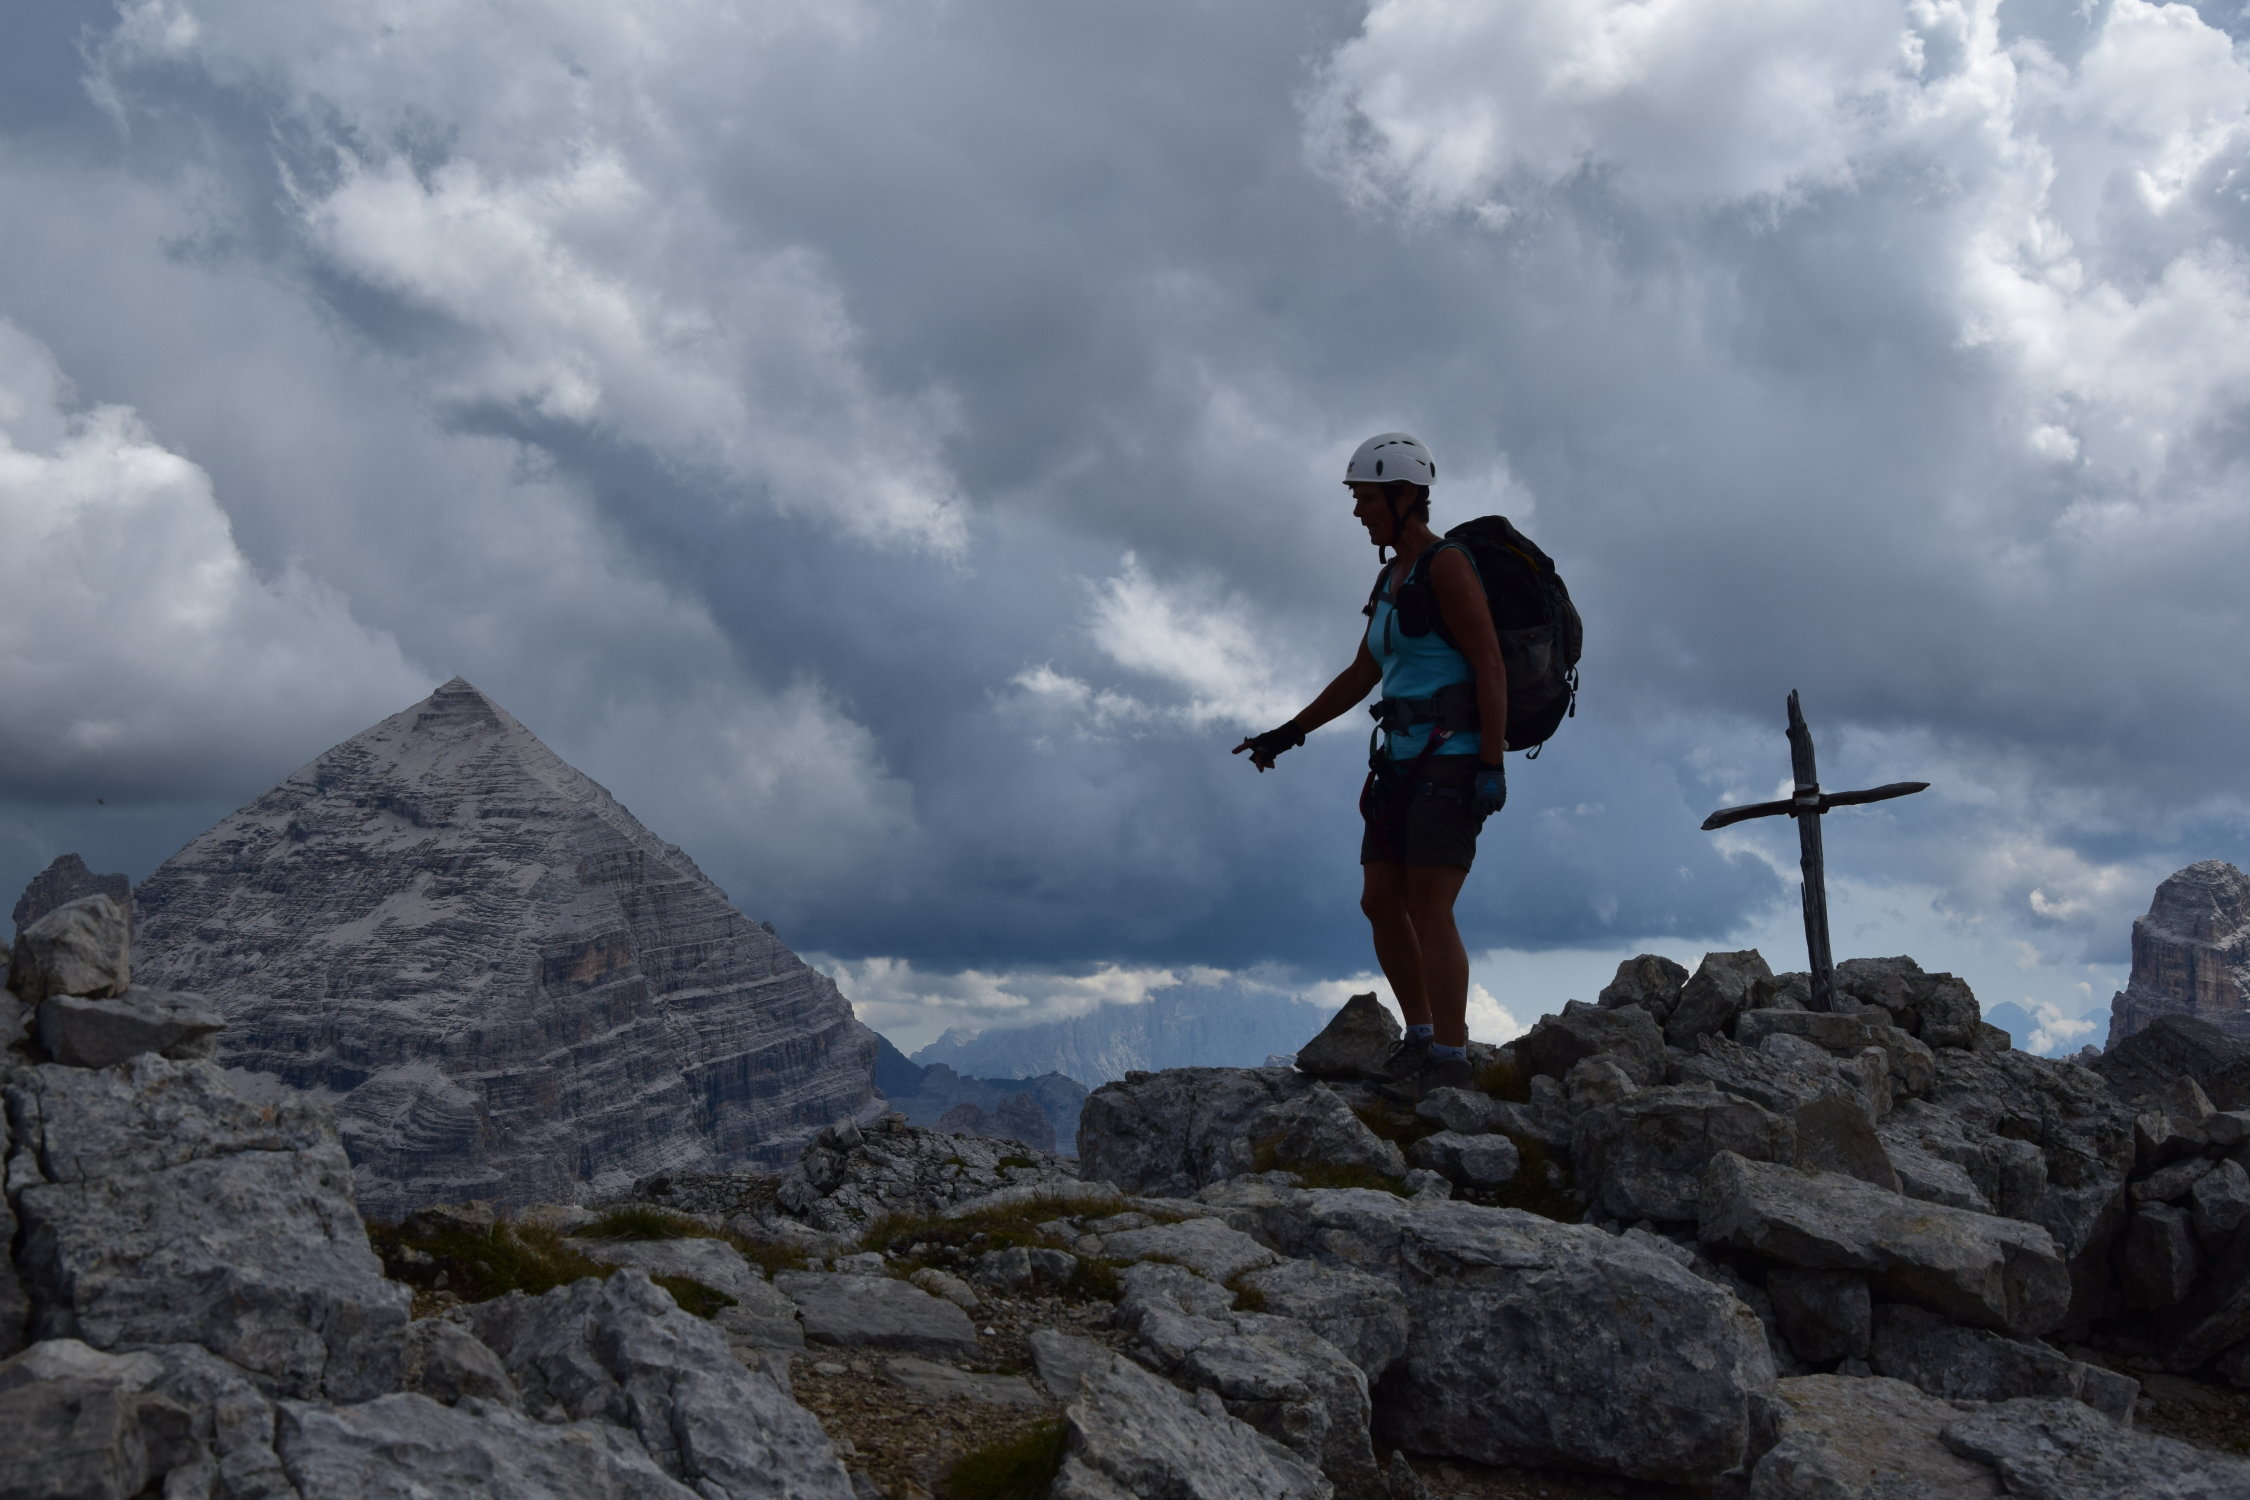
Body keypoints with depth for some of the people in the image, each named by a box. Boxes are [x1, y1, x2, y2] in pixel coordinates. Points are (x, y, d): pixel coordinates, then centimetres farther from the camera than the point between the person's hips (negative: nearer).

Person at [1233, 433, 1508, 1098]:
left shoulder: (1447, 564, -11)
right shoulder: (1393, 579, 17)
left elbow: (1490, 666, -16)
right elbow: (1361, 676, 23)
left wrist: (1492, 766, -21)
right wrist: (1288, 734, 20)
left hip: (1453, 760, -9)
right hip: (1405, 762, 9)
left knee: (1428, 912, -11)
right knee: (1380, 904, 7)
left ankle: (1449, 1060, -5)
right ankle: (1420, 1039, 17)